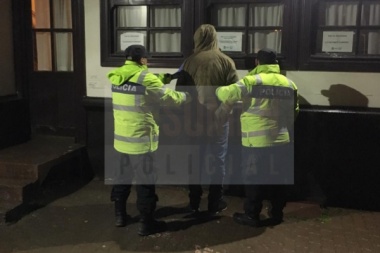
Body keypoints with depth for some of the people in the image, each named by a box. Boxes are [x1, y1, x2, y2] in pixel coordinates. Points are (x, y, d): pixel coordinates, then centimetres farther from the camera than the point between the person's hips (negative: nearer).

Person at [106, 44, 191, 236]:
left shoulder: (117, 77, 7)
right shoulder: (145, 78, -17)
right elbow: (168, 97, -10)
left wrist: (162, 79, 13)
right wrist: (187, 96, 7)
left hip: (121, 138, 8)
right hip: (141, 139, -7)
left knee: (121, 177, 18)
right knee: (145, 181, 3)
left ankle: (120, 215, 29)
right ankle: (146, 223, 11)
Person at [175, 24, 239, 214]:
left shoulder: (189, 62, -2)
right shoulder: (226, 61, -6)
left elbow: (179, 91, 2)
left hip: (194, 119, 2)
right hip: (218, 119, -1)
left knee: (195, 161, 12)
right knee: (218, 161, 10)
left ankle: (194, 202, 21)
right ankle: (215, 203, 17)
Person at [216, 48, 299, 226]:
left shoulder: (252, 81, -9)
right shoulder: (289, 84, 8)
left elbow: (226, 93, -16)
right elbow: (294, 113, 17)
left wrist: (219, 90, 5)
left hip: (256, 141, -5)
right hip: (281, 140, 5)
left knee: (253, 179, 7)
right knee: (278, 178, 15)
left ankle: (252, 216, 15)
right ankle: (276, 213, 26)